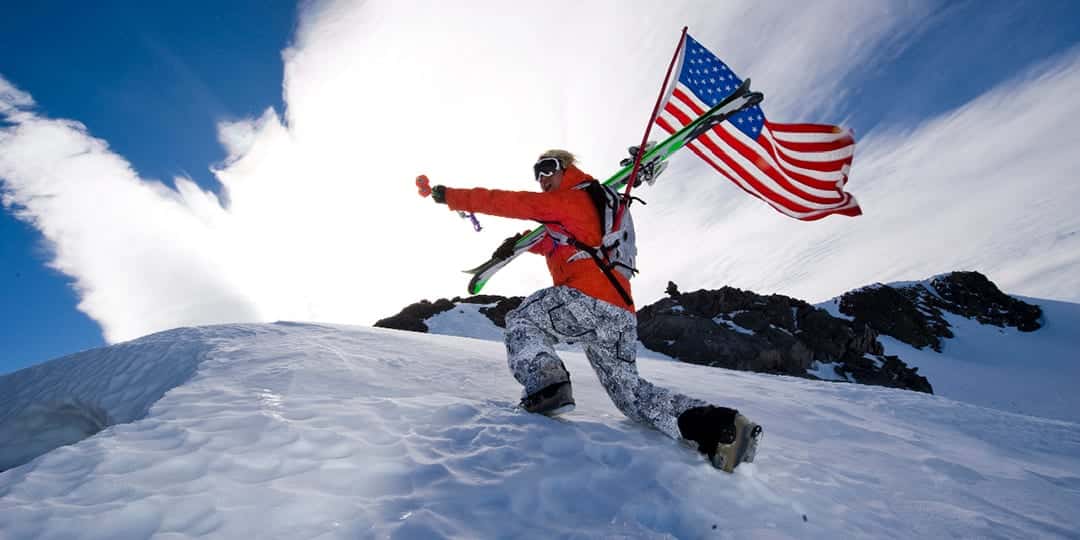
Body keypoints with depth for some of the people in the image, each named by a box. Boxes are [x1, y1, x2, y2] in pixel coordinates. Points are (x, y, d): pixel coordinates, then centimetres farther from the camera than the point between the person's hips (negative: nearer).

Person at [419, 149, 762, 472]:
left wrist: (452, 196, 10)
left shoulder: (571, 200, 6)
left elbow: (513, 203, 2)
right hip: (622, 315, 9)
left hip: (588, 300, -9)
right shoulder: (596, 205, 33)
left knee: (520, 320, 10)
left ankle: (546, 386, -15)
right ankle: (718, 427, -2)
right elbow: (554, 243, 42)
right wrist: (520, 242, 28)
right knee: (629, 392, 12)